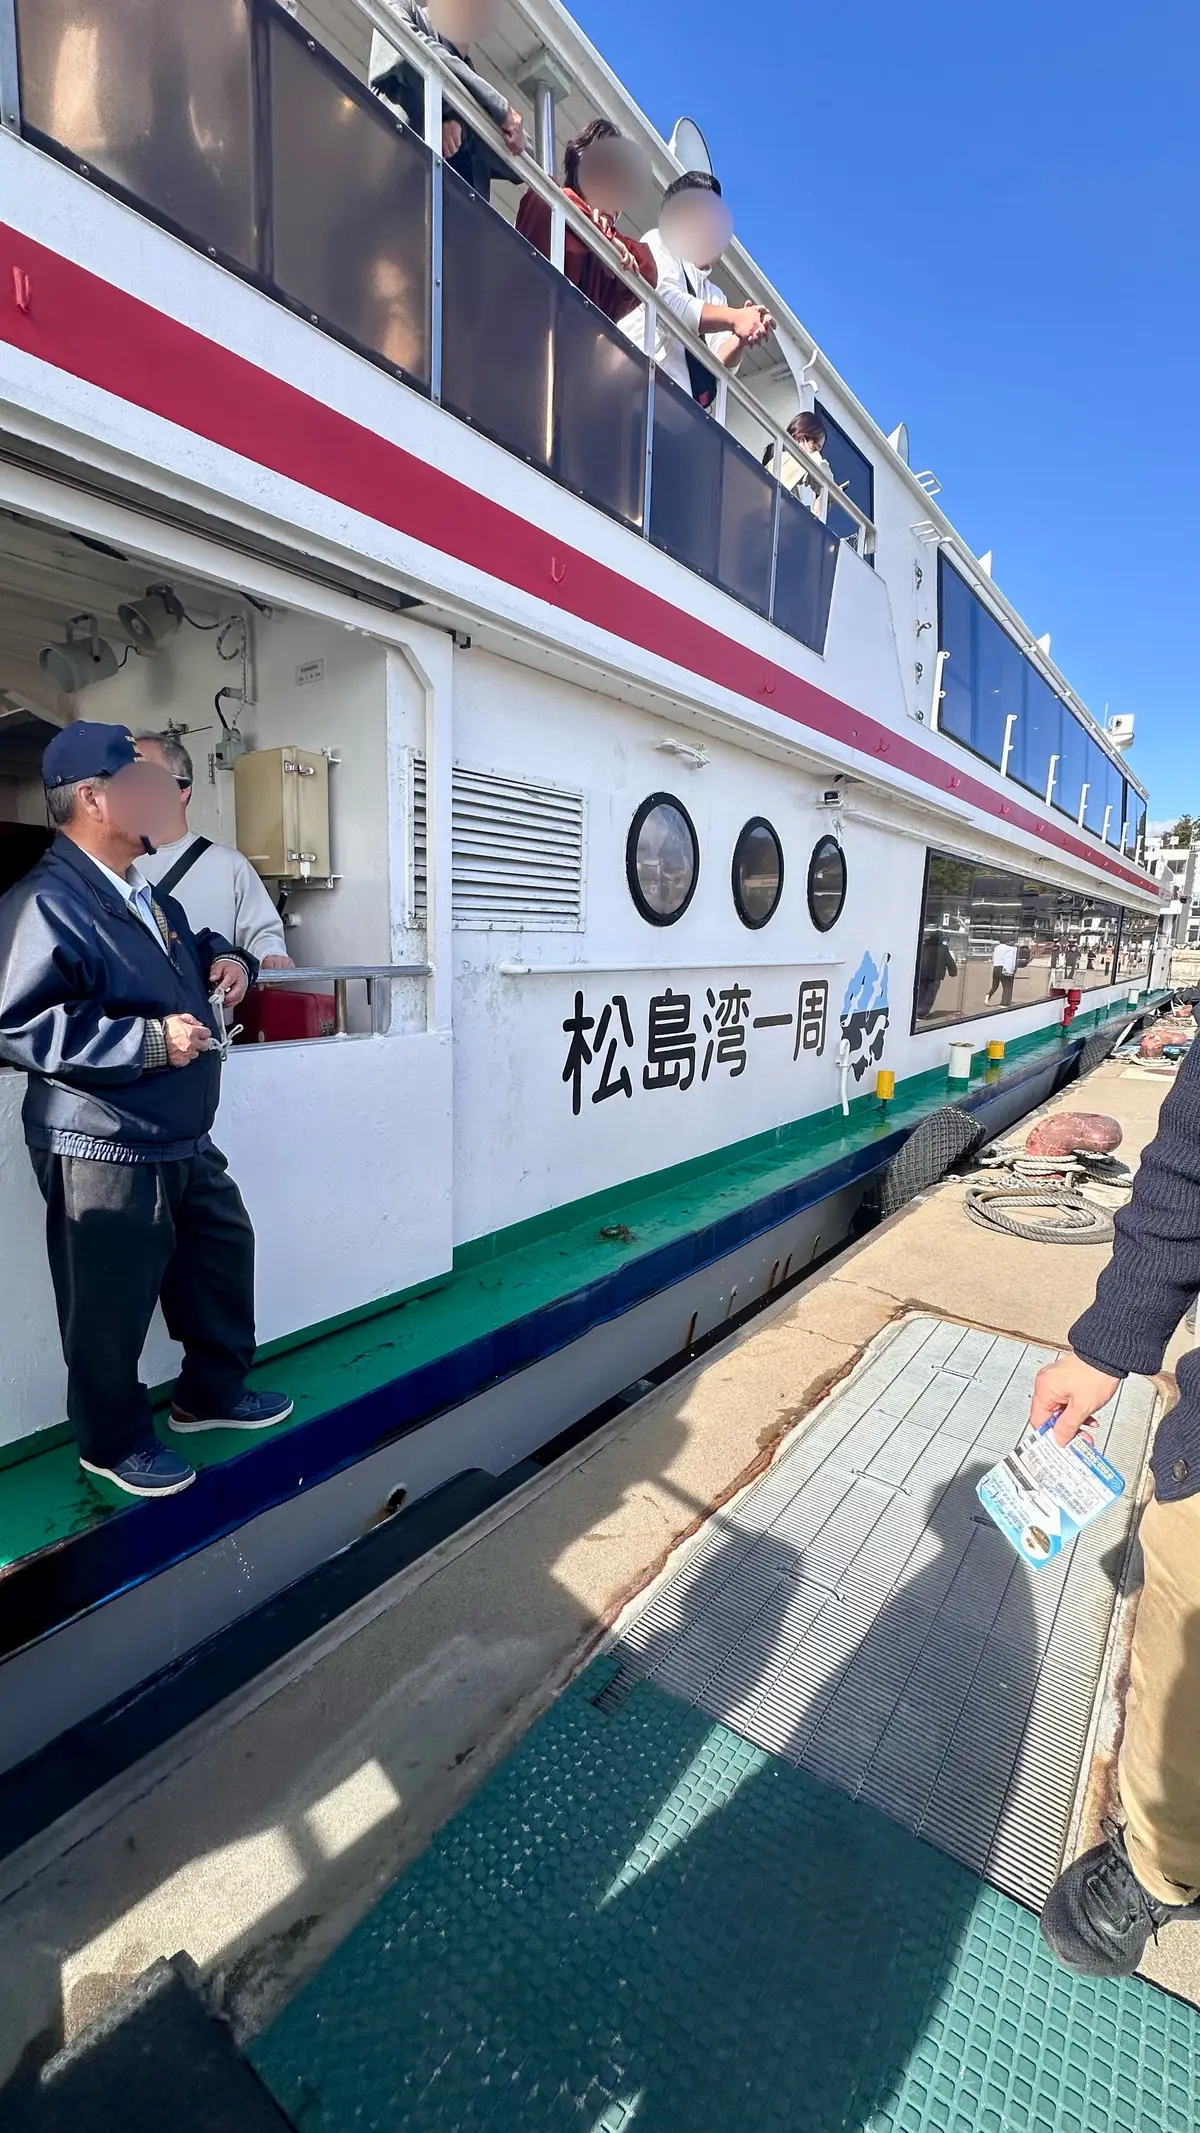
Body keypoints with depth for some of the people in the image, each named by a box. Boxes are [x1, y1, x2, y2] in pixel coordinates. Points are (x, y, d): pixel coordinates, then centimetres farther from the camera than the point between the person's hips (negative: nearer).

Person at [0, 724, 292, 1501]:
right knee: (111, 1307, 8)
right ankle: (114, 1441, 33)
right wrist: (148, 1041, -25)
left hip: (184, 1141, 10)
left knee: (223, 1253, 21)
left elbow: (192, 946, 31)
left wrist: (227, 958, 7)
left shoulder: (145, 893, 13)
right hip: (103, 1153, -9)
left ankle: (212, 1391, 43)